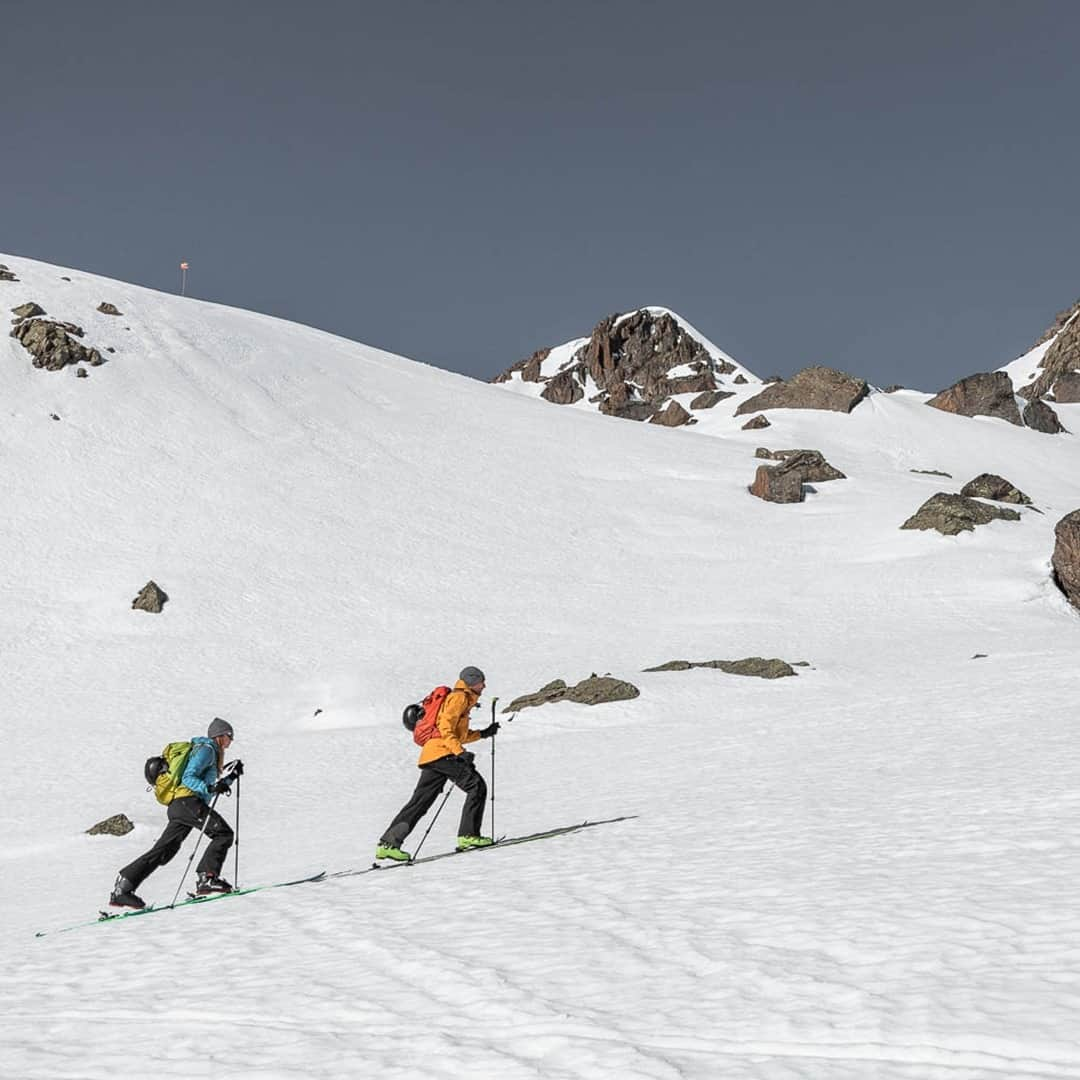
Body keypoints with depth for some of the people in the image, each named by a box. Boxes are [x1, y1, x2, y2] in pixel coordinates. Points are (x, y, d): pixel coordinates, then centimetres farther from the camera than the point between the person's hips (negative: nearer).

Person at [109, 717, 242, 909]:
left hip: (178, 806, 10)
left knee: (163, 851, 5)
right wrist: (210, 787, -26)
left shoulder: (211, 752, 30)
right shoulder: (206, 749, -1)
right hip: (188, 801, -10)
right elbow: (188, 778, -12)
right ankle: (207, 878, -22)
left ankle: (122, 889, 1)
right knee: (223, 833, -13)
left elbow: (208, 788, 34)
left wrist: (231, 776, 28)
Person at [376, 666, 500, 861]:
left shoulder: (462, 700, 29)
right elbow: (445, 728, -15)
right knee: (477, 786, -9)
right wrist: (460, 752, -24)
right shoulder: (459, 697, -2)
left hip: (430, 756, 10)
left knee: (420, 803, 6)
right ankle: (468, 835, -12)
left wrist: (483, 734, 29)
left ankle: (388, 843, 3)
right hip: (442, 753, -10)